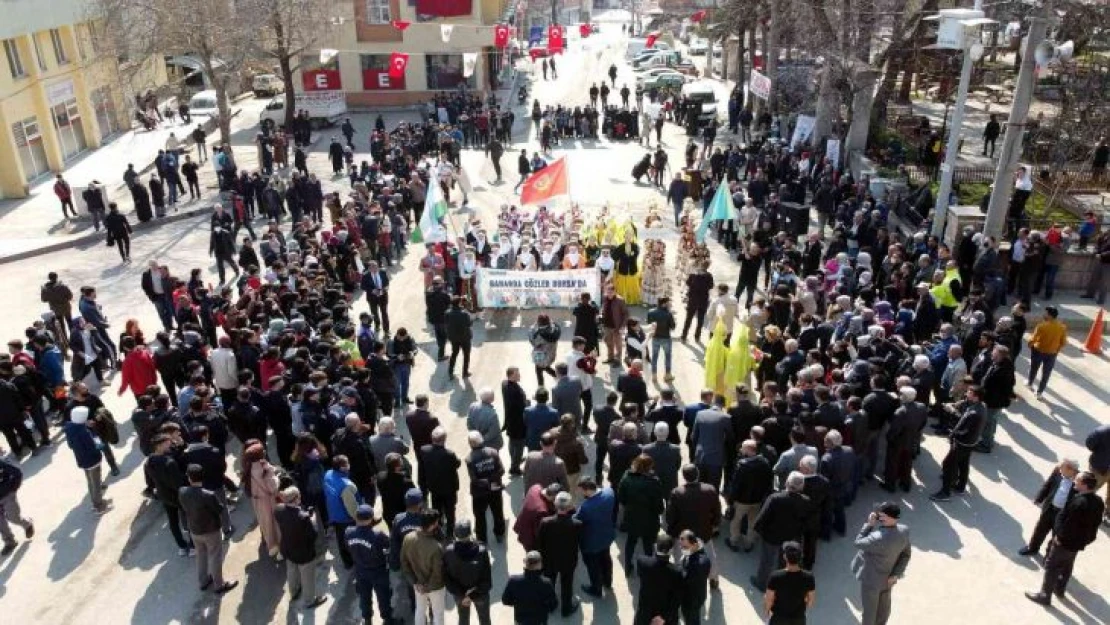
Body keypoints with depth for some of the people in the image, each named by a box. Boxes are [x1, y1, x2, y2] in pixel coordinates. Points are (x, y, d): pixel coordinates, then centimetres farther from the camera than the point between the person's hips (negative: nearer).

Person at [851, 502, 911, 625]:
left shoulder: (879, 538, -41)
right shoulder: (904, 531, -17)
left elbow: (858, 543, -23)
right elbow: (905, 555, -4)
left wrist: (869, 524, -21)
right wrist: (896, 574, -3)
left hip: (871, 579, -7)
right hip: (888, 577, 7)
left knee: (869, 607, 20)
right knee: (884, 605, 30)